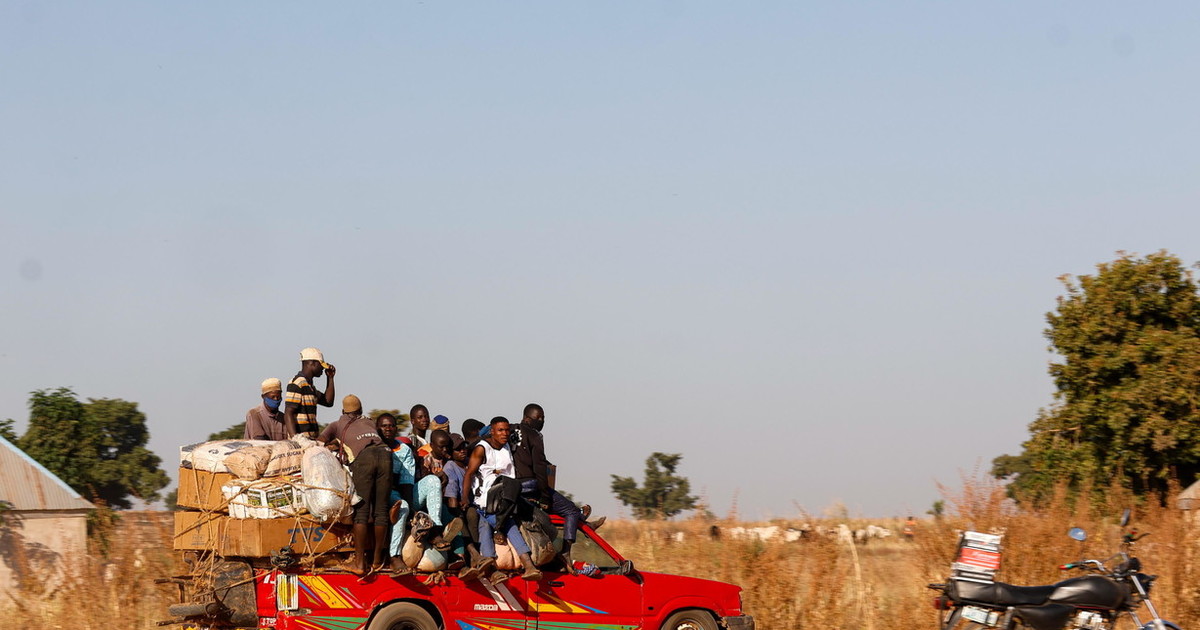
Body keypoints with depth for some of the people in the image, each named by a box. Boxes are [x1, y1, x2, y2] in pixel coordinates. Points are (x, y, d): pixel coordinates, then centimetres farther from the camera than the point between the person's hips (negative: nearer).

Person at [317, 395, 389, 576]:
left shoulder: (338, 425, 27)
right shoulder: (369, 423, 37)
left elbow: (319, 443, 18)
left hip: (363, 457, -3)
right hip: (384, 454, 3)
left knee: (361, 511, -3)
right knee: (381, 510, 7)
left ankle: (359, 562, -8)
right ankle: (377, 560, 13)